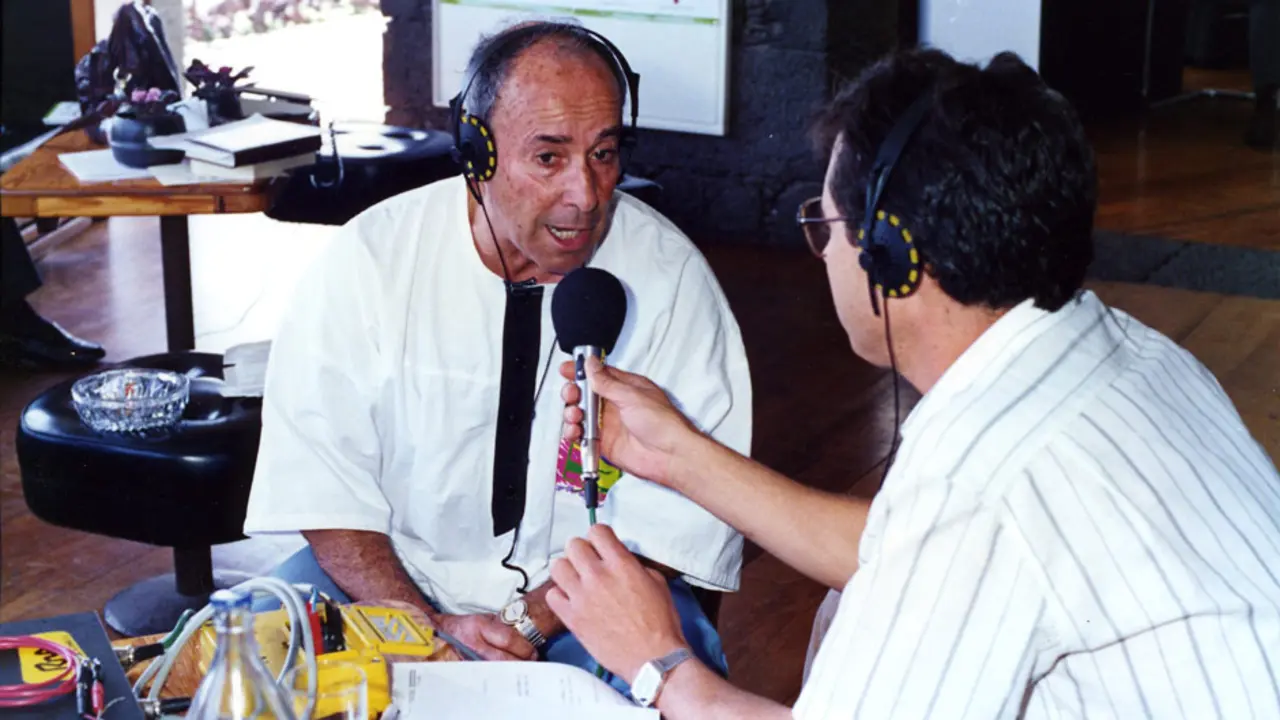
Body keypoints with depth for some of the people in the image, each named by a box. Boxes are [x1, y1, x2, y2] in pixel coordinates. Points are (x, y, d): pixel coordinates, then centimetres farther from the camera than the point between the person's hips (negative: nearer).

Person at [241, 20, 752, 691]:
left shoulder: (670, 278, -10)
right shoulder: (367, 260, -9)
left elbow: (676, 520, -10)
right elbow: (322, 485, -8)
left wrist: (527, 623, -21)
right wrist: (430, 628, -21)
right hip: (394, 575, 1)